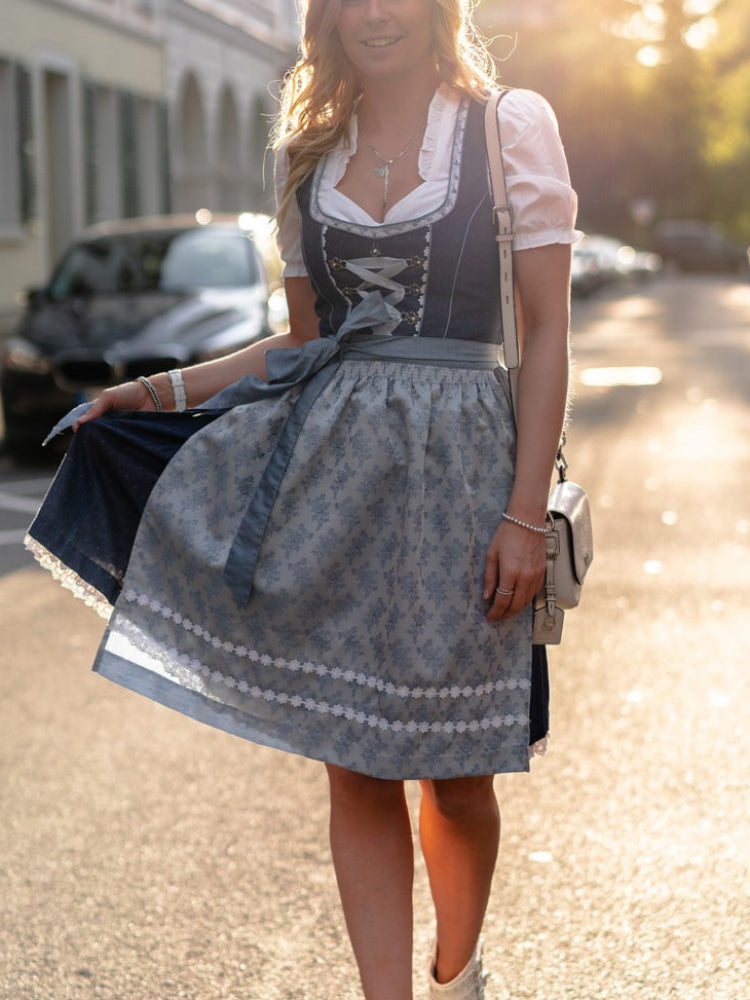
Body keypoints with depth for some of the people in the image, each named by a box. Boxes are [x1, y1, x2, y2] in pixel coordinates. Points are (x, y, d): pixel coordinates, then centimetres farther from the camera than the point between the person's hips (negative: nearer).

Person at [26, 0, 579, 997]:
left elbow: (546, 332, -4)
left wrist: (525, 513, -10)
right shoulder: (312, 155, 13)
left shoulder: (512, 125, 1)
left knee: (454, 768, 6)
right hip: (332, 464, 3)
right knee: (357, 768, 1)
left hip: (457, 465, -3)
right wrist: (165, 390, 12)